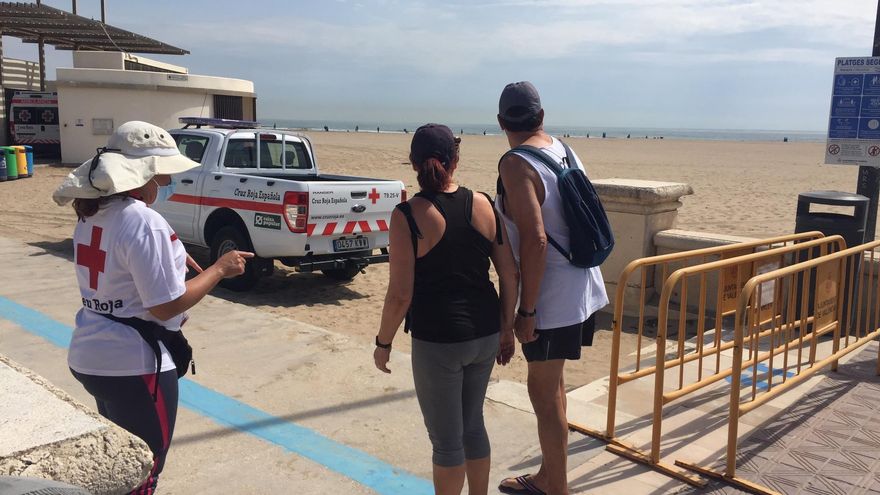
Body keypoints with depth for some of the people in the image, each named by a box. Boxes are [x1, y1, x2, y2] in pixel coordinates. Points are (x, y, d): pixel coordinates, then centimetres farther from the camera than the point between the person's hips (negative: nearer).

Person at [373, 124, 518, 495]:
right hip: (485, 335, 5)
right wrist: (506, 329, 15)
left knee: (447, 441, 11)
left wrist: (383, 342, 1)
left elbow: (401, 294, -14)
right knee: (473, 424, 24)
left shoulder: (407, 215, -13)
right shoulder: (483, 204, 0)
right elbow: (510, 275, 3)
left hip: (438, 341, -5)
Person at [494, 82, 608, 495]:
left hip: (552, 297, -9)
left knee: (544, 391, 5)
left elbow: (535, 239, -25)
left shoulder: (515, 164, -17)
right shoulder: (565, 151, 7)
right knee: (551, 384, 20)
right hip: (580, 287, 9)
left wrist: (526, 311, -19)